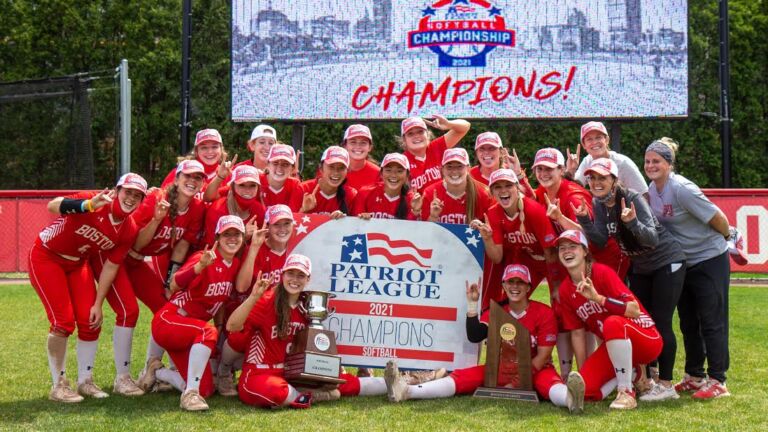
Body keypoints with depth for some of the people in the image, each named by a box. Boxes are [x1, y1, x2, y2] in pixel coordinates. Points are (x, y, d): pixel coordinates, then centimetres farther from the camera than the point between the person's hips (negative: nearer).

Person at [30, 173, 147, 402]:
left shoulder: (129, 231, -10)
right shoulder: (95, 201, -28)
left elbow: (110, 268, -5)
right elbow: (52, 206, -44)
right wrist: (88, 205, -60)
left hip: (78, 263, 6)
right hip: (46, 257, -6)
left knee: (90, 321, 0)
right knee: (64, 321, -11)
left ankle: (85, 381, 17)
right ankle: (58, 385, 2)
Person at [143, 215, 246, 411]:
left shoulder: (236, 264, 4)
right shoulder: (205, 258, -19)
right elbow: (174, 286, -34)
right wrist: (200, 266, -52)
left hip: (190, 331, 8)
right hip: (168, 321, -8)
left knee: (206, 390, 2)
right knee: (208, 332, -38)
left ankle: (157, 371, 26)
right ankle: (190, 394, -33)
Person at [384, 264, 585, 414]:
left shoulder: (544, 313, -9)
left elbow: (543, 356, -12)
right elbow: (474, 337, -12)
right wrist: (472, 304, -18)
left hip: (536, 370, -4)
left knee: (548, 380, -38)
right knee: (464, 376, -16)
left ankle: (569, 399, -74)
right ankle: (406, 391, -33)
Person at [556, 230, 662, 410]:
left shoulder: (602, 272, -17)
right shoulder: (565, 290, 0)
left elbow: (634, 310, -27)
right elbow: (577, 333, 4)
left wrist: (598, 298, -36)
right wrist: (582, 375, 2)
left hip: (647, 339, -6)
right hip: (614, 346, 6)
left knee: (612, 323, -39)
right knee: (584, 389, -15)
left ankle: (627, 393, -27)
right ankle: (631, 373, 14)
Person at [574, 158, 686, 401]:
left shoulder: (633, 199, -24)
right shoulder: (598, 204, -4)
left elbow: (653, 238, -32)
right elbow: (601, 241, -10)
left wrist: (633, 222, -49)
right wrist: (584, 220, -24)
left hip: (667, 262, -8)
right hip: (640, 267, 8)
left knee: (661, 322, -10)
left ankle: (666, 385, -7)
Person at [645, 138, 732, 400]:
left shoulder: (682, 189, -23)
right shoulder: (652, 189, 1)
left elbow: (717, 218, -17)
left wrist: (725, 238, -1)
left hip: (710, 259, -8)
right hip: (682, 263, 8)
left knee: (712, 323, -4)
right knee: (688, 324, 14)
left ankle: (717, 381, 1)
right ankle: (694, 376, 25)